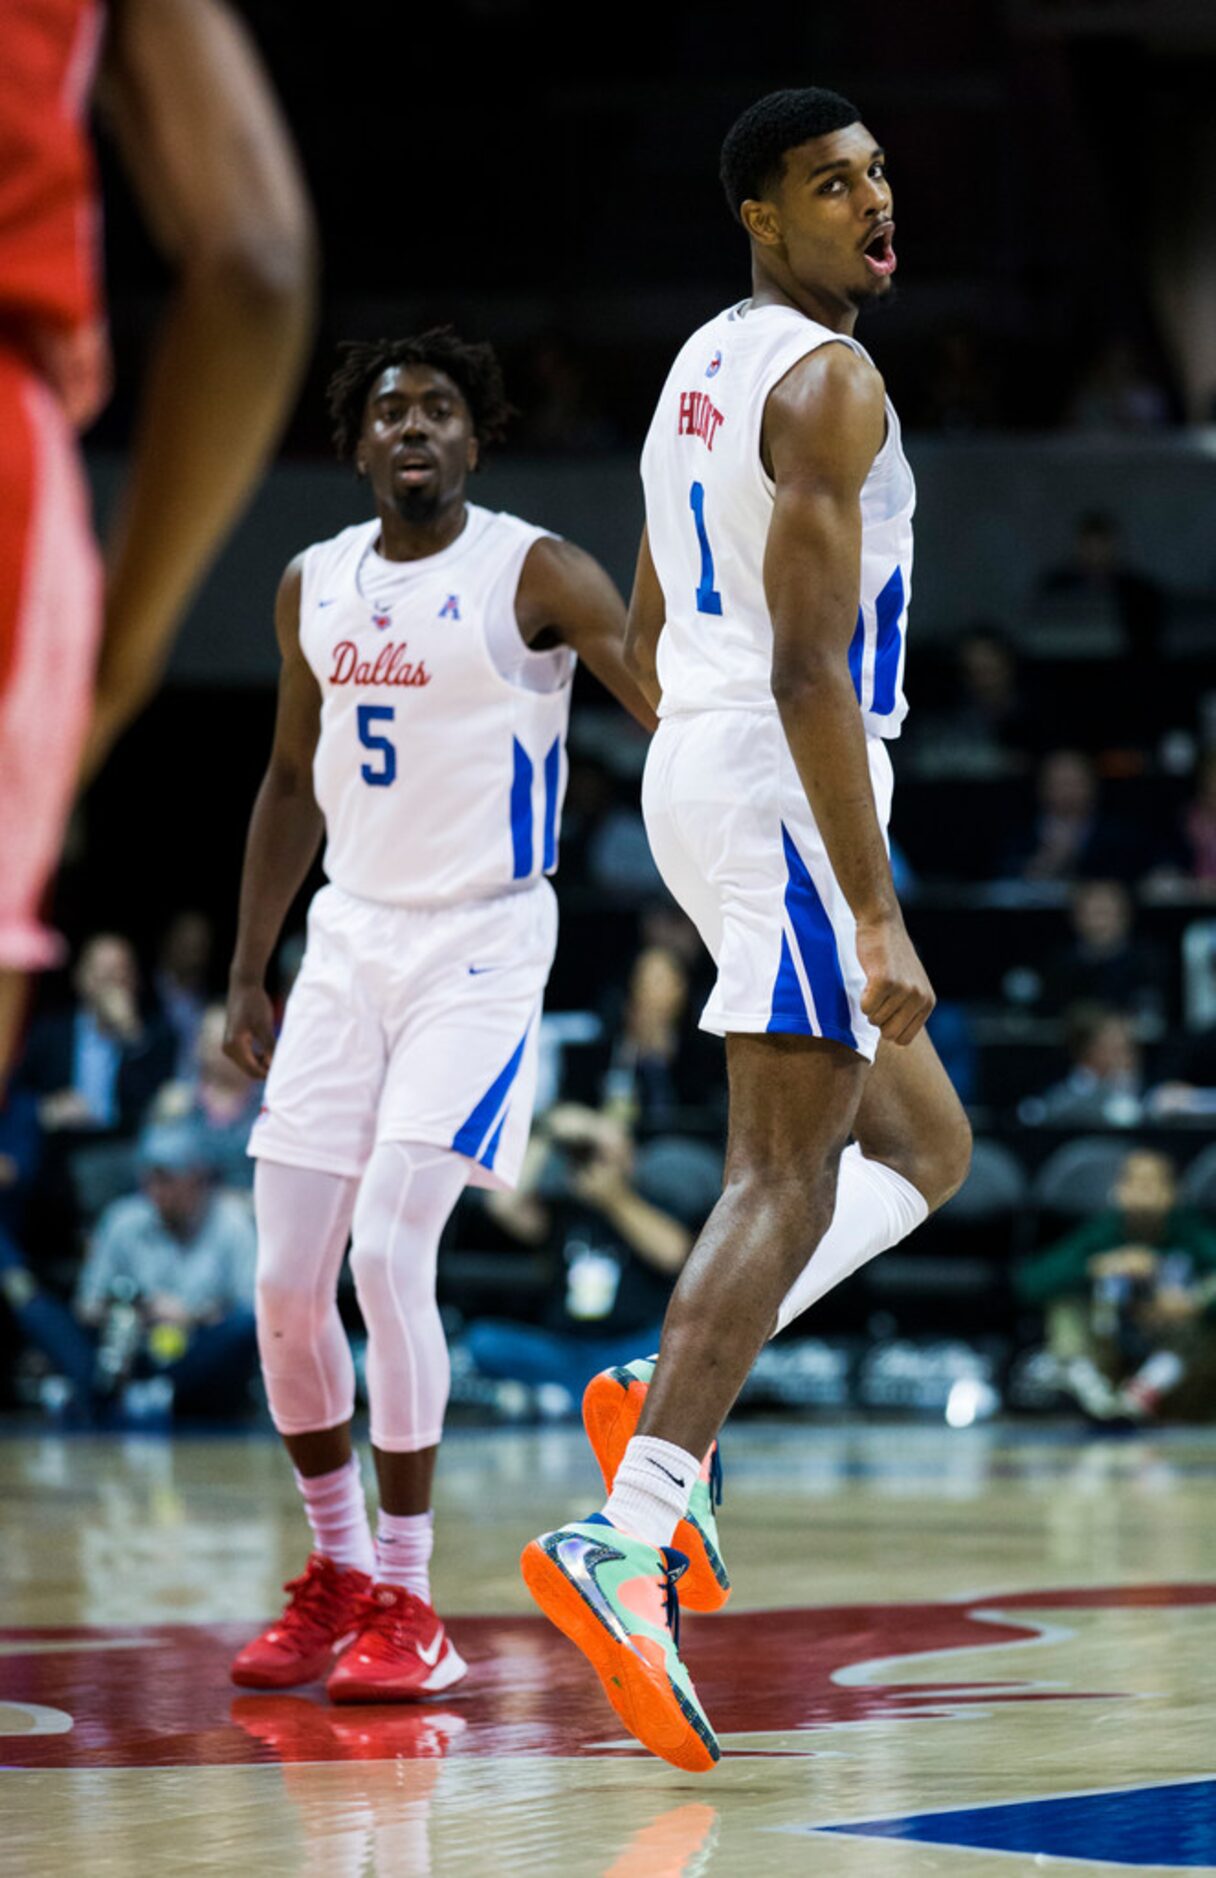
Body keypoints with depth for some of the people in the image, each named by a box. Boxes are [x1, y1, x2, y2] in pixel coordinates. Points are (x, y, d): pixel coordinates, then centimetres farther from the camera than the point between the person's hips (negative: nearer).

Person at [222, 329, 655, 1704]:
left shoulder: (532, 574, -8)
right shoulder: (313, 588, 9)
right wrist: (245, 976, 16)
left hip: (481, 946, -6)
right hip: (348, 941, 6)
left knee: (388, 1252, -18)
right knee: (285, 1282, 1)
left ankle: (408, 1604, -7)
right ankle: (338, 1571, 21)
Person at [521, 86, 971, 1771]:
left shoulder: (705, 368, 18)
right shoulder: (828, 383, -13)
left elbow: (645, 647, 24)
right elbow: (809, 668, -21)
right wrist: (876, 916, -24)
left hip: (693, 771, 10)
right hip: (788, 787, -10)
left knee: (925, 1148, 16)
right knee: (787, 1177, -14)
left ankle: (668, 1396, 2)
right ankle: (622, 1539, -24)